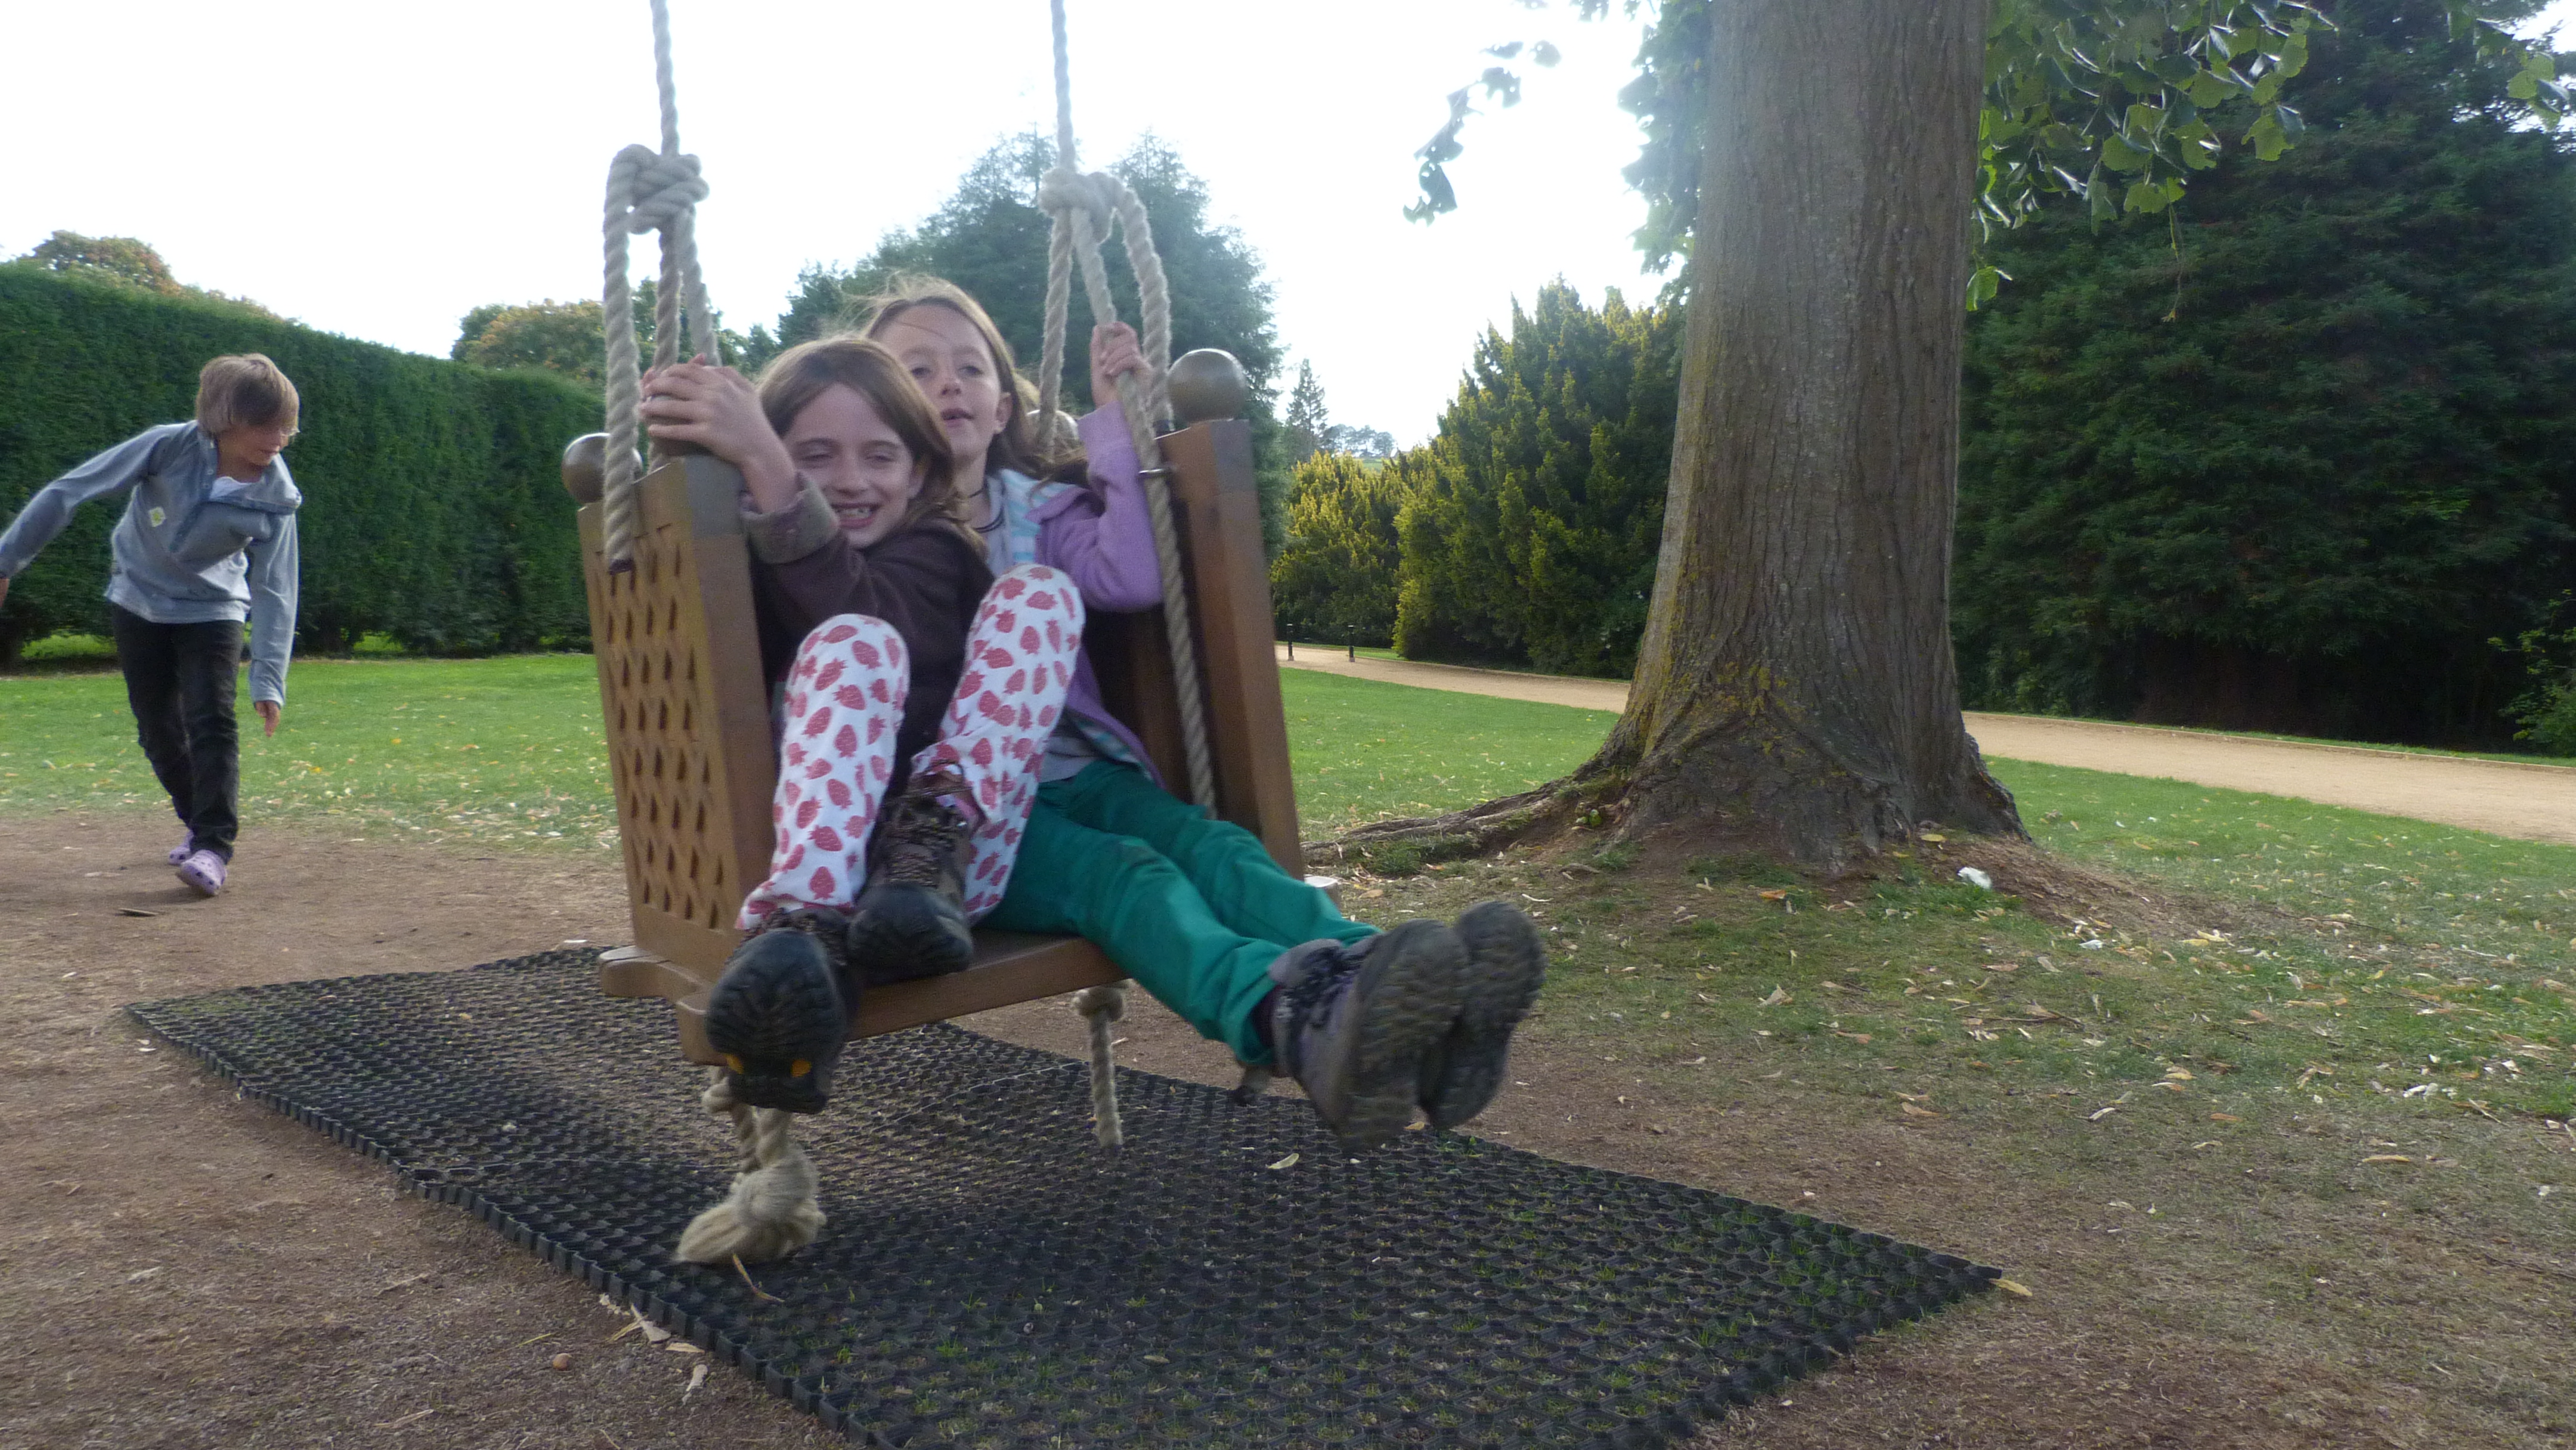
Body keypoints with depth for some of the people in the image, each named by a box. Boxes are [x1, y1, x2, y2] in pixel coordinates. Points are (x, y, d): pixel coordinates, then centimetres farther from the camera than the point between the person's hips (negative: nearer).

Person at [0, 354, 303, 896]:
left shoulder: (275, 498, -21)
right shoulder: (170, 447, -25)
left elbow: (274, 591, -19)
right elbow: (69, 490, -16)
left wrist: (269, 679, -26)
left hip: (212, 609, -1)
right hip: (138, 602, 1)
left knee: (211, 721, -17)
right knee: (158, 729, 7)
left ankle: (213, 847, -14)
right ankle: (202, 822, 27)